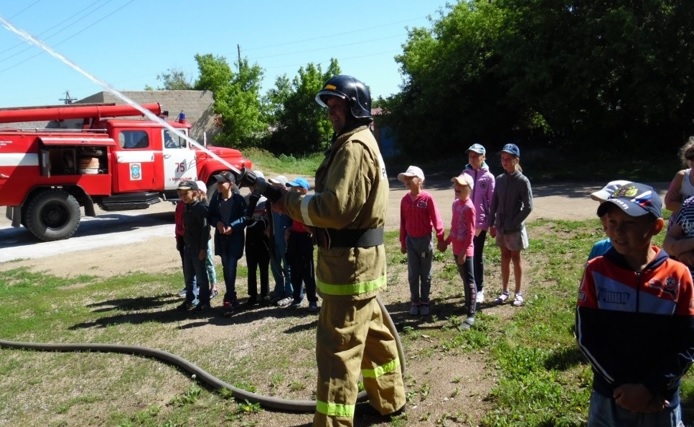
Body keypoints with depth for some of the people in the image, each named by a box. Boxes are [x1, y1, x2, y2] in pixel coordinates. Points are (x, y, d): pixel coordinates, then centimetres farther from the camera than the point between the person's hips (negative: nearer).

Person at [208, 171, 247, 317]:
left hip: (235, 238, -5)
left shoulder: (238, 199, -9)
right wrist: (217, 223, -11)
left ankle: (228, 301, -4)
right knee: (226, 269, 11)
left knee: (231, 268, -9)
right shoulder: (216, 198, 4)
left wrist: (232, 227, -20)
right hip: (221, 238, 5)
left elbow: (245, 217, -8)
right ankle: (232, 297, 24)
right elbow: (210, 216, 10)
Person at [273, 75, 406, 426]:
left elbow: (335, 208, -24)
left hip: (349, 260, -11)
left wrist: (291, 202, -11)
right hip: (361, 258, 11)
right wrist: (298, 199, 2)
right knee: (373, 333, 22)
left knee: (338, 348, -5)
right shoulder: (360, 142, 17)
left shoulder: (353, 148, -17)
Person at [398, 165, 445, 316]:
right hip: (411, 241, 3)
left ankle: (424, 302, 21)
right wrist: (403, 242, 9)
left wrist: (440, 239, -11)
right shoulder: (405, 200, -1)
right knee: (413, 274, 10)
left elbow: (436, 219, -11)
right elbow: (403, 222, 6)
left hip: (425, 240, -3)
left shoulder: (427, 198, -14)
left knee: (425, 274, 9)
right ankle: (414, 302, 22)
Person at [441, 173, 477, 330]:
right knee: (464, 279, 20)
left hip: (465, 251, -8)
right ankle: (468, 305, 35)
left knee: (469, 281, -4)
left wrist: (464, 252, -20)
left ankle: (471, 316, -1)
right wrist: (446, 242, 19)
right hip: (456, 249, 8)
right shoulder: (456, 203, 8)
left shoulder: (469, 207, -18)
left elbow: (470, 233, -18)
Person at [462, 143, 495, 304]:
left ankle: (479, 290, 14)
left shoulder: (488, 177, -5)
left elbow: (492, 202, -4)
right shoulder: (464, 174, 3)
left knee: (478, 256, 4)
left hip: (480, 223, -3)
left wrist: (492, 223, -7)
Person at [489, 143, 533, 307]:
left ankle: (518, 293, 19)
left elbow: (528, 206, -13)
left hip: (515, 228, -4)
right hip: (501, 226, 4)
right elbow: (494, 202, 8)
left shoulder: (523, 181, -12)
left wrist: (513, 223, -15)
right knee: (505, 257, 13)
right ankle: (504, 291, 23)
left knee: (515, 258, 6)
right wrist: (492, 223, 4)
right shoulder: (499, 179, 3)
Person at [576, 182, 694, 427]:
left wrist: (650, 388, -14)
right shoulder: (596, 271, -9)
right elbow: (587, 336, -9)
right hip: (610, 396, 0)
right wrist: (624, 384, -13)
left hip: (662, 401, 0)